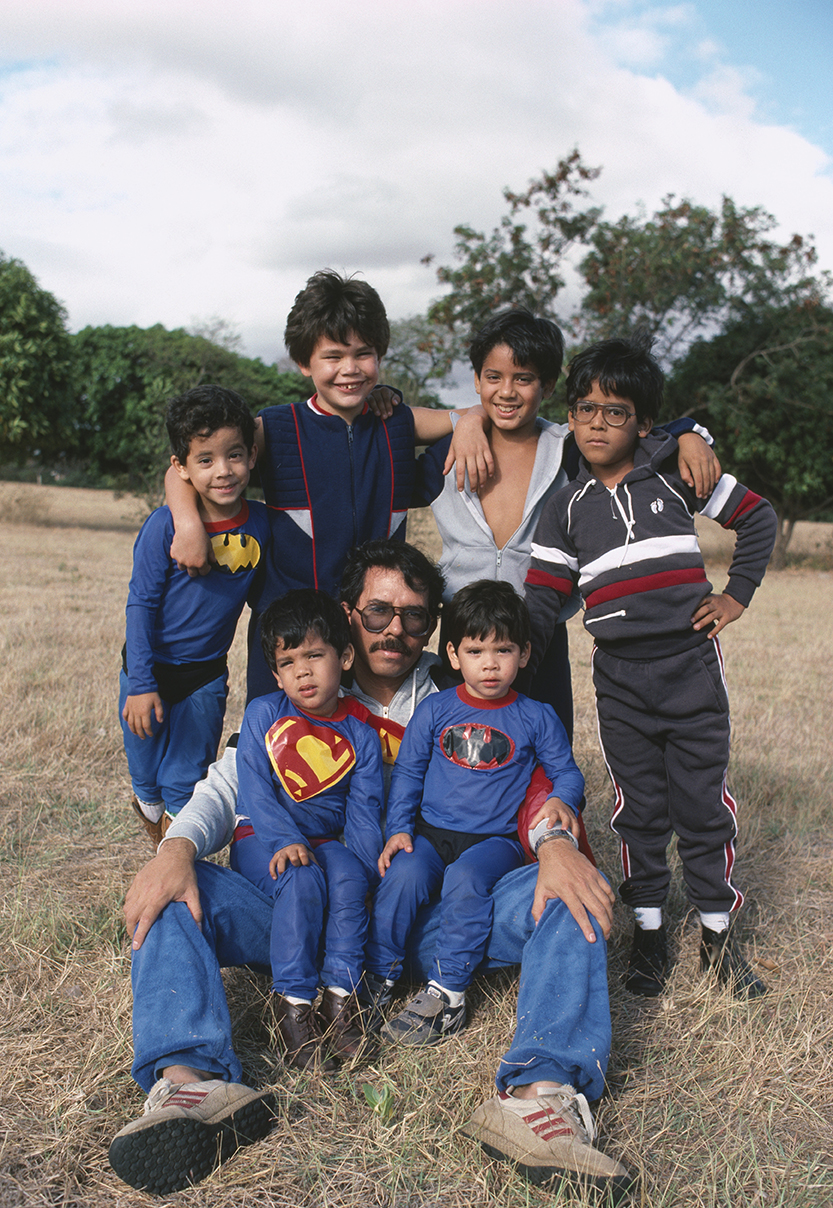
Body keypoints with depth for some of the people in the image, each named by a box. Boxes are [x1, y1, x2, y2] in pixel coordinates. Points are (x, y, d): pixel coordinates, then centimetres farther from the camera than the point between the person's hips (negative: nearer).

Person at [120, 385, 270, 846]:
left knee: (186, 783, 12)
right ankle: (147, 804, 49)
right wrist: (140, 684, -18)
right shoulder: (163, 526, -19)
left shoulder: (259, 523, -9)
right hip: (151, 668, -2)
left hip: (207, 673, 2)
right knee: (147, 774, 16)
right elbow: (140, 604, -15)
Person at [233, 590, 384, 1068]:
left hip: (325, 839, 2)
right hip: (262, 839, -1)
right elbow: (255, 790, -9)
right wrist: (286, 841, -24)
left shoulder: (360, 734, 2)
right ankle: (292, 1001, -22)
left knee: (348, 876, -30)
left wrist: (365, 869, -17)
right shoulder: (264, 714, -2)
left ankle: (342, 991, -21)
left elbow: (363, 812, -1)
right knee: (302, 881, -31)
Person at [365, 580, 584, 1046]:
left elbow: (566, 772, 9)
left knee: (466, 880, -31)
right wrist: (399, 829, 0)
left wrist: (562, 802, -13)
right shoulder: (435, 710, 6)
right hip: (431, 831, 2)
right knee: (404, 874, -26)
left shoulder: (537, 718, 4)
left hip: (495, 839, -2)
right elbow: (407, 773, 10)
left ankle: (447, 995, -20)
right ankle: (377, 981, -7)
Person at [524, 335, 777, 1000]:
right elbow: (542, 600, 0)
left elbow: (759, 519, 10)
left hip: (692, 668, -1)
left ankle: (719, 931, 23)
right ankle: (649, 928, 26)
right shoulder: (567, 509, 4)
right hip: (620, 679, 1)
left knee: (704, 805, 6)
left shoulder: (675, 472, 1)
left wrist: (737, 594, 3)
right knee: (640, 808, 10)